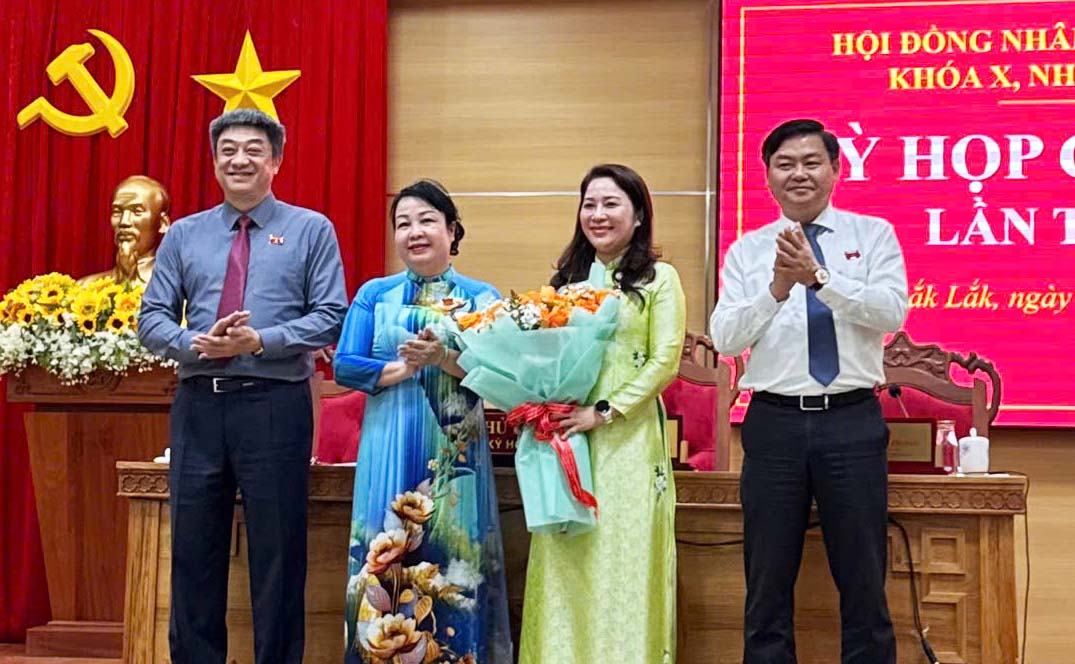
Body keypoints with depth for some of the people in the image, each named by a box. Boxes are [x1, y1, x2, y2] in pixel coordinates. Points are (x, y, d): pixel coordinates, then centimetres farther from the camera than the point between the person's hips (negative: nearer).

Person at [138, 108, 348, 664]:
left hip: (275, 404, -3)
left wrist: (260, 341, -16)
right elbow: (152, 318, 9)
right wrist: (195, 343, -12)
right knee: (193, 549, 8)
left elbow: (330, 317, -3)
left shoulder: (311, 229, 5)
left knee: (277, 550, 3)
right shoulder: (183, 234, 14)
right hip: (198, 405, 3)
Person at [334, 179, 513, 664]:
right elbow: (344, 366, 1)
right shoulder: (374, 294, 9)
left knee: (453, 558, 2)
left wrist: (443, 359, -19)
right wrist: (404, 367, -11)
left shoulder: (482, 298, 5)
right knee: (385, 559, 2)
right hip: (389, 447, 1)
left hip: (456, 451, -1)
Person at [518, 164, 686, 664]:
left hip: (628, 439, -4)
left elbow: (665, 362, -7)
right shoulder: (565, 277, 15)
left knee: (623, 559, -2)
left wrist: (604, 413, -14)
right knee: (564, 561, 4)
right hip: (566, 434, 4)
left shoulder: (659, 278, 2)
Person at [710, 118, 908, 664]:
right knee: (768, 584, 9)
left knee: (863, 582, 8)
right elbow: (725, 338, -3)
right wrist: (779, 287, -17)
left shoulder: (873, 235, 6)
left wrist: (819, 276, -22)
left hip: (853, 420, -1)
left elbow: (891, 313, -10)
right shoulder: (747, 250, 8)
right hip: (774, 421, 1)